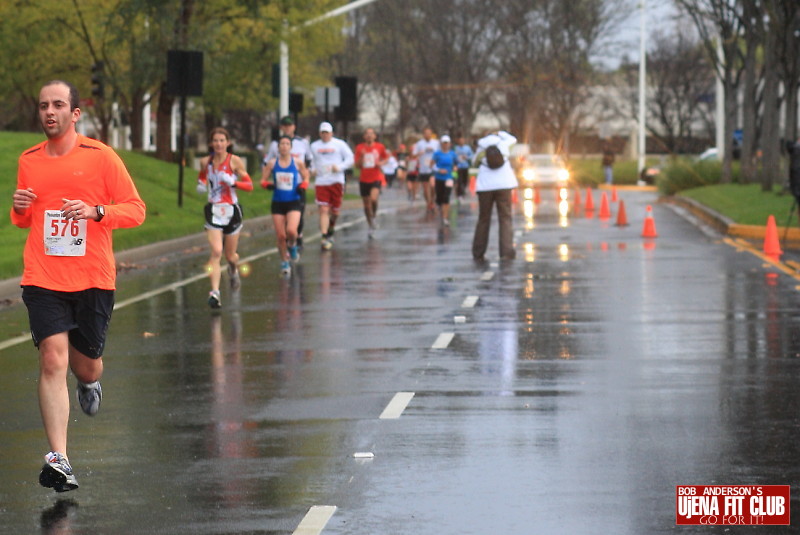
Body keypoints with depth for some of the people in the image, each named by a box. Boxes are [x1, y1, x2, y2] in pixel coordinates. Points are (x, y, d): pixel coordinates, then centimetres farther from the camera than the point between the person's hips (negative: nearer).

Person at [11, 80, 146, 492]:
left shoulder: (100, 157, -2)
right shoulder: (29, 160, 9)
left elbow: (135, 210, -1)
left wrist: (95, 211, -18)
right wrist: (19, 208, -2)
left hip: (93, 279, -1)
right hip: (42, 280, 1)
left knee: (86, 365, 9)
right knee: (53, 359, -14)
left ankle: (89, 382, 49)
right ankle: (58, 459, -16)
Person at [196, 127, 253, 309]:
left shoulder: (234, 161, -7)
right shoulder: (205, 162, 1)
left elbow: (249, 185, -8)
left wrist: (233, 182, -25)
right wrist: (201, 186, -1)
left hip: (232, 210, -1)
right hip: (213, 211, 1)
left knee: (230, 254, 12)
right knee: (216, 252, -18)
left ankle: (233, 271, 49)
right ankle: (215, 293, -23)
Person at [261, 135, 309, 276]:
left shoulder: (297, 163, 0)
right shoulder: (272, 164, 1)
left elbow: (305, 178, 11)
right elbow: (263, 180, 7)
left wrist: (302, 187, -9)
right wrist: (268, 185, -15)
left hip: (293, 202, -1)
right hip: (278, 203, 1)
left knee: (291, 231, -22)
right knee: (280, 235, 1)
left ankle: (292, 246, 13)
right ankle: (284, 262, 21)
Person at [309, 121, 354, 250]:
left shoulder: (339, 144, 4)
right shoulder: (314, 146, 11)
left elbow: (350, 159, 3)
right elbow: (312, 160, 24)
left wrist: (339, 167, -13)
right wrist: (313, 169, 2)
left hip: (336, 181, 0)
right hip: (320, 182, 0)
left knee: (335, 211, 5)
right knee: (323, 210, -11)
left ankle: (331, 229, 34)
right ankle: (324, 237, -13)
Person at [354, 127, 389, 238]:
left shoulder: (379, 147, 0)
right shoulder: (360, 148, 1)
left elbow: (386, 158, 16)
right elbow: (357, 165, 0)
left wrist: (381, 163, -5)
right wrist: (362, 156, -17)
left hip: (376, 178, -2)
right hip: (364, 179, 2)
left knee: (373, 199, -27)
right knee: (366, 205, 8)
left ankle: (374, 215, 4)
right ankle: (371, 227, 24)